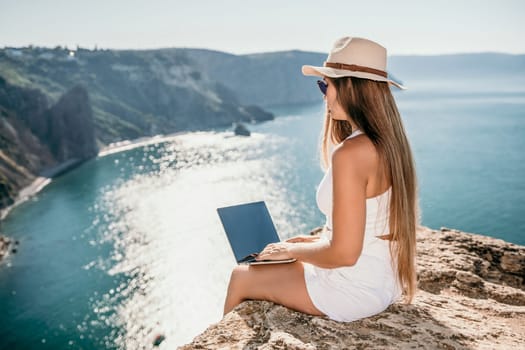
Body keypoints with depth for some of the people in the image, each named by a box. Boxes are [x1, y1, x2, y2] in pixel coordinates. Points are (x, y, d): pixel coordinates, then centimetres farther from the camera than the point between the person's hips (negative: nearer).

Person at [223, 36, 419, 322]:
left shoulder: (350, 153, -27)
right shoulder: (391, 141, 1)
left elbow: (344, 254, -26)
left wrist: (292, 250, -10)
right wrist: (318, 240, 11)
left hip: (353, 291, -9)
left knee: (240, 277, 11)